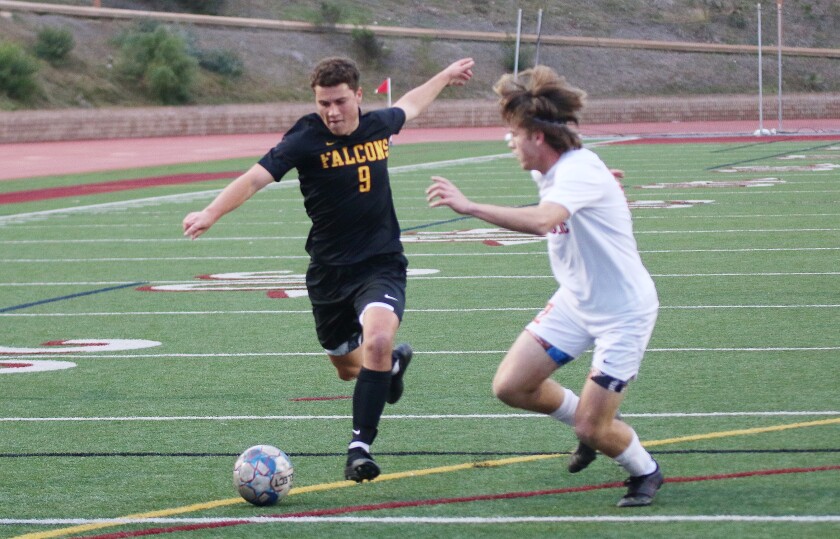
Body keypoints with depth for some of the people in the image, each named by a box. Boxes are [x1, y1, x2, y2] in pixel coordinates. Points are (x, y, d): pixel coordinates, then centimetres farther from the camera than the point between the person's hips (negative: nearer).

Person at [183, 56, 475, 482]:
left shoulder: (378, 125, -1)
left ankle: (360, 446, -21)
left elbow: (408, 105, 23)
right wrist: (211, 213, -39)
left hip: (381, 264, 0)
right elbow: (257, 177, -24)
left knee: (377, 340, -28)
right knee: (348, 367, 17)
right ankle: (393, 364, 54)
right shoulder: (307, 139, -14)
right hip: (330, 270, 0)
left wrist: (446, 76, 38)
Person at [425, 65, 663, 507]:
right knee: (510, 386, -1)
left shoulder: (581, 172, -27)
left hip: (624, 313, -9)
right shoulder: (551, 172, 0)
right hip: (575, 301, 9)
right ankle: (591, 419, 25)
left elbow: (541, 219, -47)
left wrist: (469, 207, -48)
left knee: (593, 429, -9)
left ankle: (645, 472, 23)